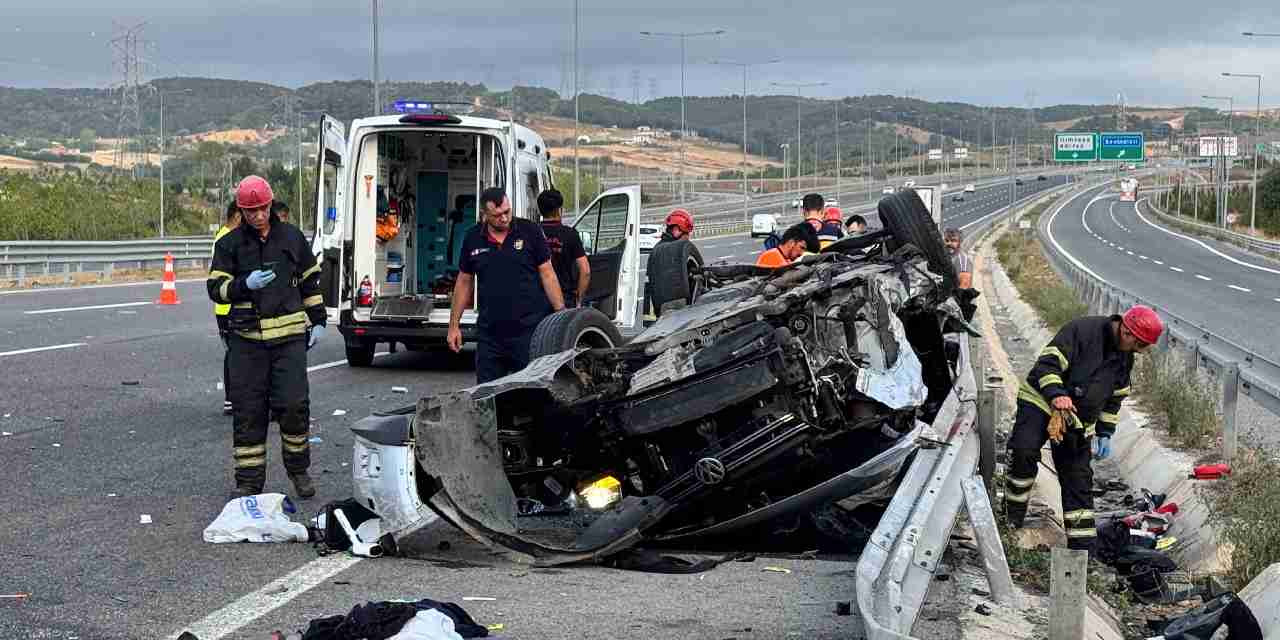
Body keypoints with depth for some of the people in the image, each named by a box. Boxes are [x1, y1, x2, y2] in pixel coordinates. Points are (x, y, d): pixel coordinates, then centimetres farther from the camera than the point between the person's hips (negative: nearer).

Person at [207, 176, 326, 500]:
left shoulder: (291, 237, 9)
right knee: (247, 411, 1)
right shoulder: (229, 244, 4)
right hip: (247, 339, 0)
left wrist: (317, 320, 15)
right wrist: (245, 285, -17)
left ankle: (298, 470, 13)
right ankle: (249, 481, 10)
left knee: (294, 405, -7)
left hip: (289, 337, 0)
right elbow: (215, 288, 1)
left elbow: (310, 280, 18)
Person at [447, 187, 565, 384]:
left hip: (530, 330, -3)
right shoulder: (473, 239, 7)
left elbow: (547, 273, 1)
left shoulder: (530, 231, -1)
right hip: (490, 334, 3)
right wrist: (454, 325, 13)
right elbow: (464, 282, 15)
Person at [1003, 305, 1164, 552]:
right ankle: (1013, 516, -12)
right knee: (1024, 452, -29)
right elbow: (1048, 363, -23)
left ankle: (1083, 544, 9)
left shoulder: (1125, 358, 6)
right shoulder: (1082, 330, -18)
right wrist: (1056, 394, -38)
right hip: (1040, 402, -6)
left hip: (1078, 421, 6)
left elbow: (1115, 397, 20)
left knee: (1078, 481, 3)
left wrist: (1105, 433, 14)